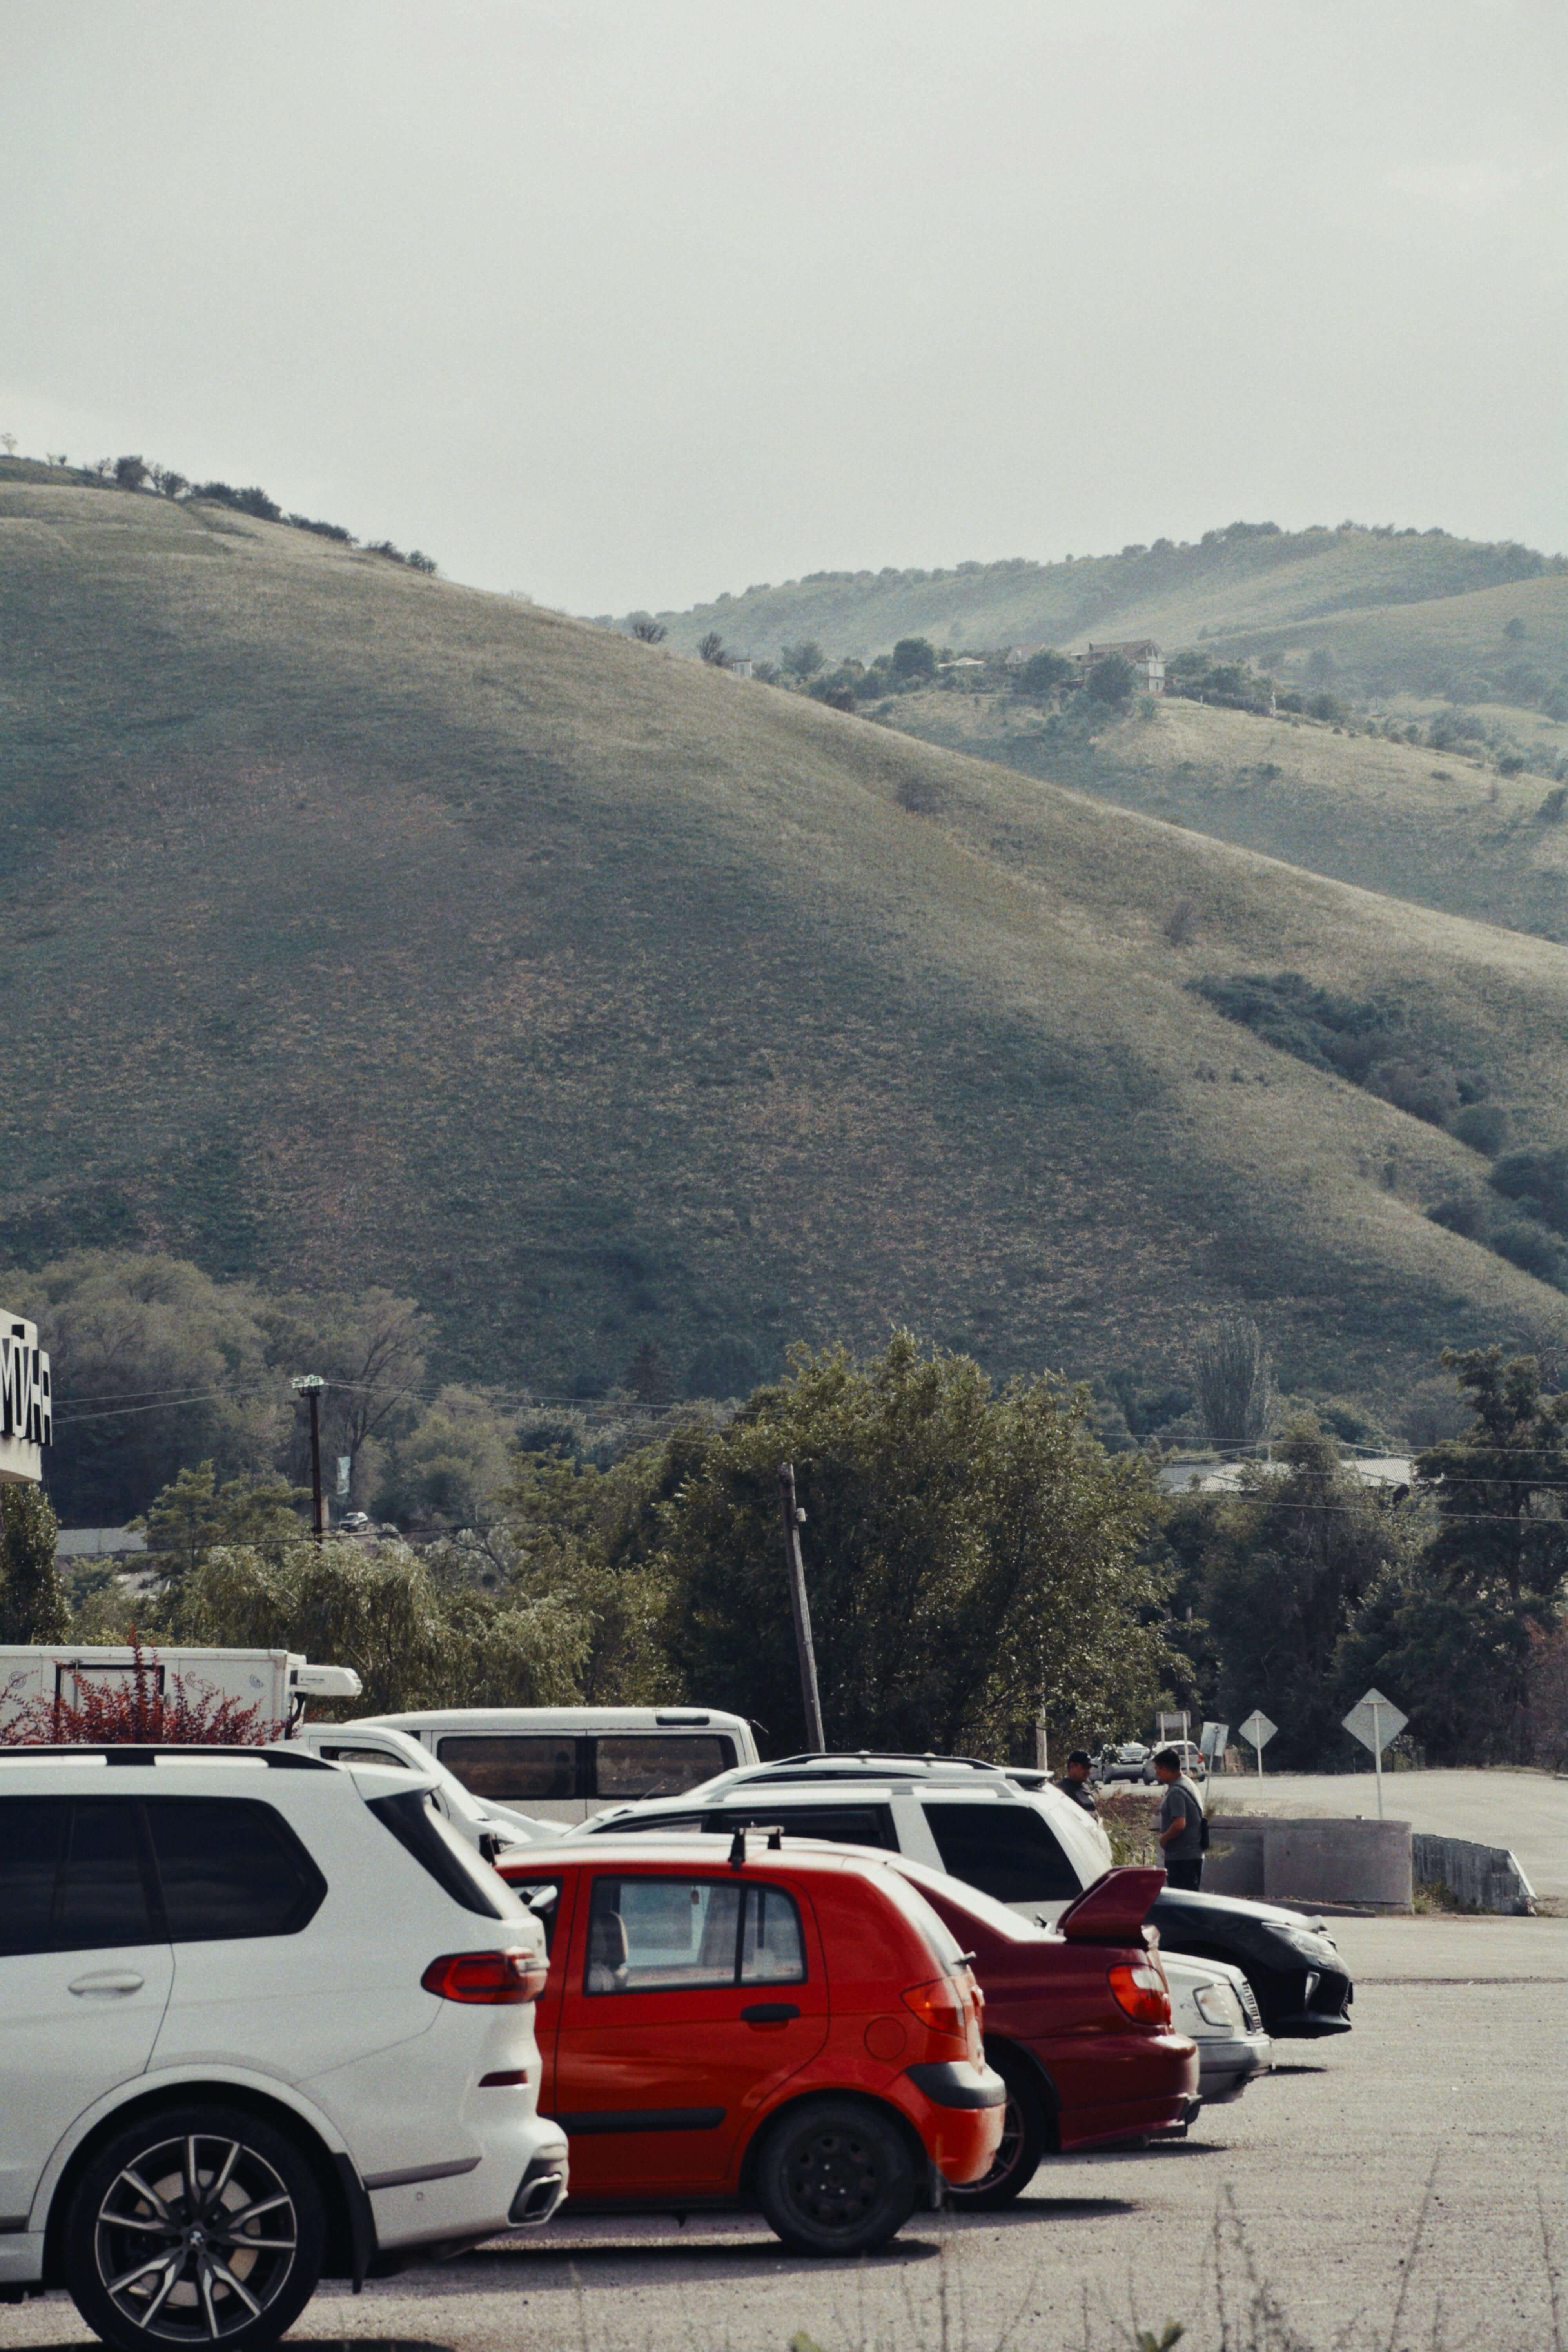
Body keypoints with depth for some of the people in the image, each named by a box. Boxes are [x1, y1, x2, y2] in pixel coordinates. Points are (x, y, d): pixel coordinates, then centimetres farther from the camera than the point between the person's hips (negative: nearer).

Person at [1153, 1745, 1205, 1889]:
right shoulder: (1188, 1785, 15)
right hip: (1194, 1855, 10)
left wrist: (1164, 1838, -10)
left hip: (1181, 1858, -10)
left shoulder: (1176, 1792, -16)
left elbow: (1179, 1825, -25)